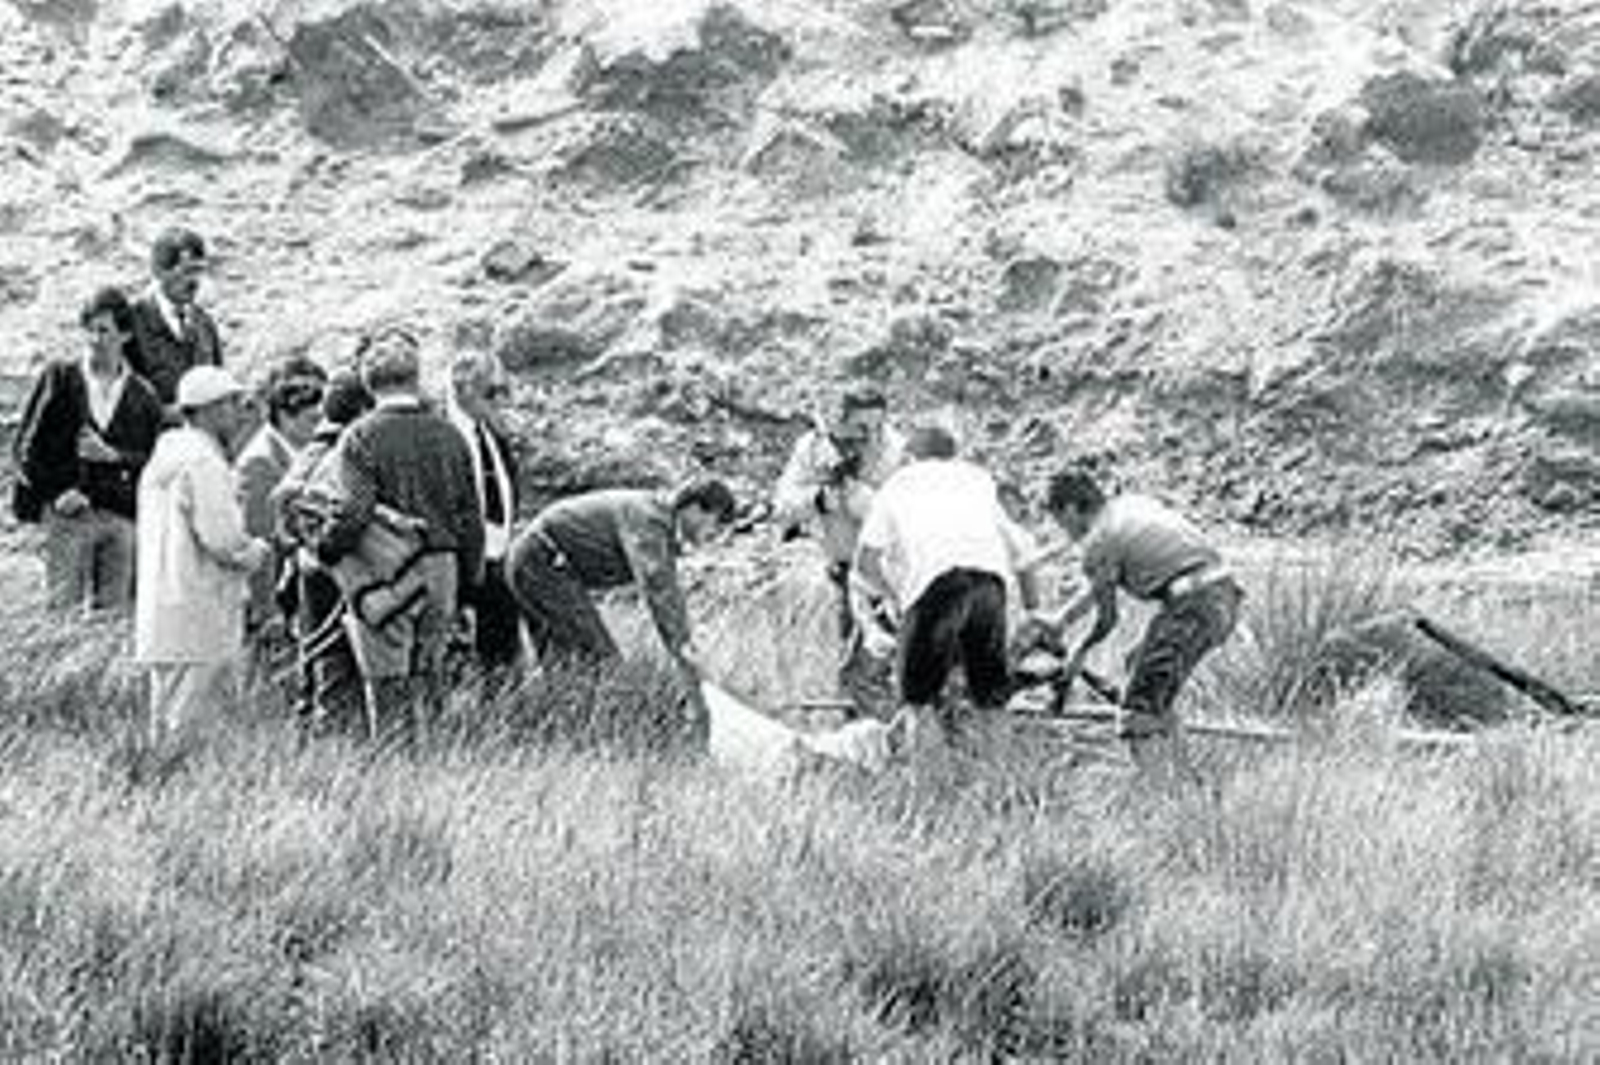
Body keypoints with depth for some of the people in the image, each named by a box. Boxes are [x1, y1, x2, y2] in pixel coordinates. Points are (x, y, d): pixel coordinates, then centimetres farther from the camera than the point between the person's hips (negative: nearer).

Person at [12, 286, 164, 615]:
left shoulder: (142, 397, 6)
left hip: (121, 517, 1)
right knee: (64, 610, -3)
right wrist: (58, 493, -8)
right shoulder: (58, 378, 4)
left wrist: (111, 455, -13)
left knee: (114, 609, 3)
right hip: (65, 513, -1)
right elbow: (25, 445, 3)